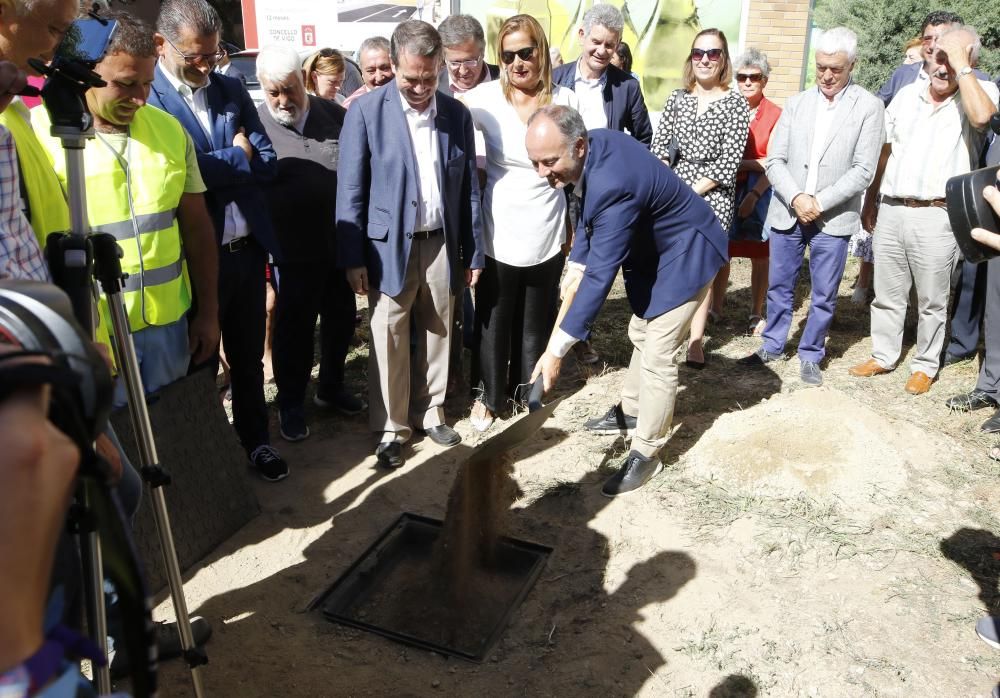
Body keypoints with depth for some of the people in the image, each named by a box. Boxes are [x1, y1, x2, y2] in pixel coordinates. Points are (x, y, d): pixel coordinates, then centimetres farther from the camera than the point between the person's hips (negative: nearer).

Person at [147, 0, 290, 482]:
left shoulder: (232, 90, 7)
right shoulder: (146, 99, -11)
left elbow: (267, 164, 0)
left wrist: (216, 167, -14)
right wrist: (236, 157, -11)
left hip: (248, 248, 5)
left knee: (248, 356, 19)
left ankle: (255, 439, 37)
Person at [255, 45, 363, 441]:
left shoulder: (333, 114, 2)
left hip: (341, 244, 4)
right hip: (297, 252, -4)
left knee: (341, 319, 17)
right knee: (295, 329, 9)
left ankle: (331, 387, 39)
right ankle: (290, 405, 28)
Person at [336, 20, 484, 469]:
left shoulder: (457, 114, 3)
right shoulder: (366, 112, -7)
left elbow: (469, 189, 7)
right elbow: (350, 190, -6)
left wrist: (474, 252, 6)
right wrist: (353, 257, -9)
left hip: (442, 244, 3)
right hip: (389, 245, -3)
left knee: (436, 335, 13)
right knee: (389, 341, 4)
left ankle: (429, 413, 31)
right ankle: (391, 429, 18)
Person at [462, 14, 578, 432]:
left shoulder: (565, 100, -2)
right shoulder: (487, 97, -7)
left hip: (547, 235, 2)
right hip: (499, 235, -1)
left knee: (536, 318, 17)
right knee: (493, 320, 10)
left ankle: (525, 386, 39)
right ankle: (490, 395, 31)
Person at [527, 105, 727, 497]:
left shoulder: (614, 184, -40)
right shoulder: (596, 143, -13)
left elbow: (600, 275, -40)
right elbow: (589, 216, 6)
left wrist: (557, 349, -39)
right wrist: (576, 264, -5)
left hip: (684, 255, -9)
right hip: (651, 249, 9)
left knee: (657, 357, -5)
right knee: (641, 336, 23)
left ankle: (646, 453, 10)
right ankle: (632, 411, 42)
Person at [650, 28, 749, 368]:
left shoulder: (736, 103, -3)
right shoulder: (677, 98, 7)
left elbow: (729, 161, -9)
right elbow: (658, 148, 6)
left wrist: (690, 193, -13)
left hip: (711, 197, -2)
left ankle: (696, 339, 12)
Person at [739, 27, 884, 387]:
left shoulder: (868, 106, -3)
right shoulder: (797, 103, 6)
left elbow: (864, 170, -8)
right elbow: (774, 160, 2)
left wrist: (820, 203, -15)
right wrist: (795, 198, -13)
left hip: (833, 219, -3)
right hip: (787, 213, 3)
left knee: (824, 295, 6)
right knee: (779, 286, 13)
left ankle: (810, 356, 22)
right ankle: (772, 345, 30)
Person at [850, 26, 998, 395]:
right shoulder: (907, 94, 11)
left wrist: (961, 64, -17)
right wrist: (870, 202, 15)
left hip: (936, 217, -4)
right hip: (891, 211, 4)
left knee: (932, 301, 7)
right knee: (886, 295, 13)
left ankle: (925, 365, 21)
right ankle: (883, 357, 27)